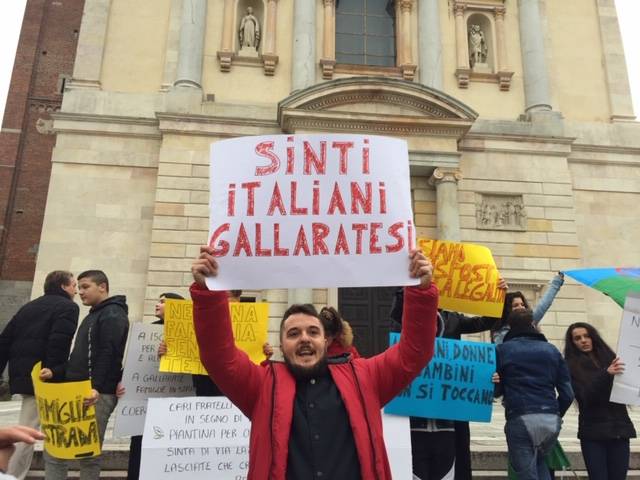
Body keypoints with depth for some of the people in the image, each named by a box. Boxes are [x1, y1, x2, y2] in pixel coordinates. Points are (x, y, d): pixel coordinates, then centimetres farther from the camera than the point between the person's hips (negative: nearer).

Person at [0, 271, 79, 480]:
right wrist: (53, 370, -18)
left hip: (21, 375, 8)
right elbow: (59, 342, -19)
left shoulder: (30, 306, 23)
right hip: (43, 378, -8)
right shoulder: (68, 307, -2)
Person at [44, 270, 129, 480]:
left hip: (97, 394, -10)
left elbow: (109, 354, -20)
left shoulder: (113, 315, -9)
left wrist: (97, 387, -28)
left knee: (88, 454, -2)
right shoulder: (95, 315, 21)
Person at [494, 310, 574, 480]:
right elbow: (567, 393, 9)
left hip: (520, 420, -4)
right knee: (538, 462, 28)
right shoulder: (552, 350, 14)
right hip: (551, 420, 4)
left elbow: (496, 390, 7)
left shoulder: (502, 350, 5)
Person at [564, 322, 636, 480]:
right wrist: (606, 374, -25)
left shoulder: (609, 357, 10)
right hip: (593, 432, -3)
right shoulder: (572, 367, 0)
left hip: (619, 428, 3)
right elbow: (586, 396, -13)